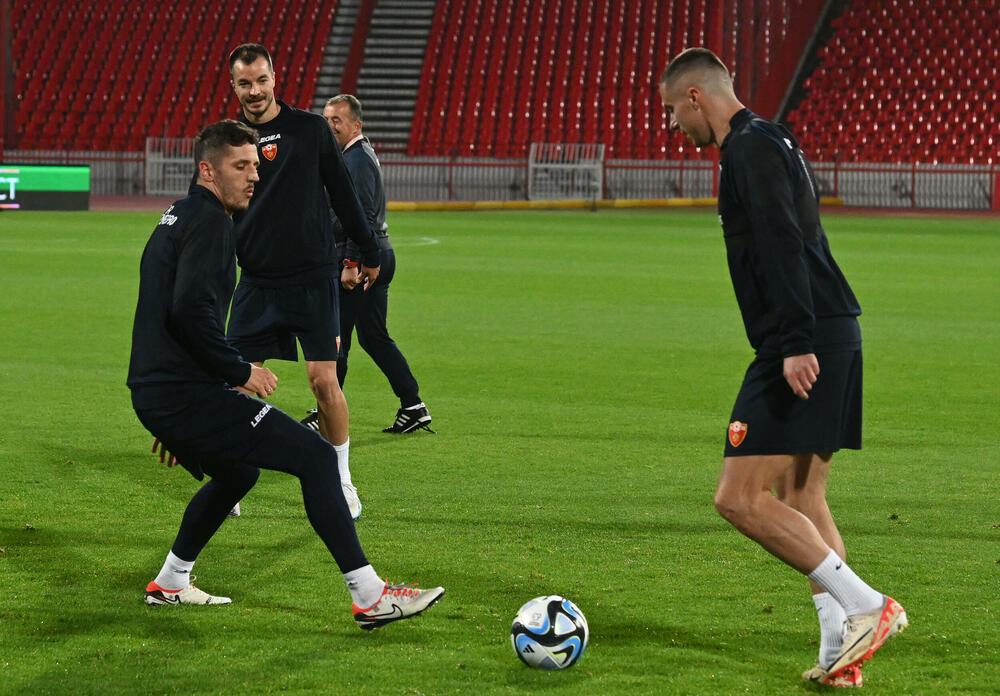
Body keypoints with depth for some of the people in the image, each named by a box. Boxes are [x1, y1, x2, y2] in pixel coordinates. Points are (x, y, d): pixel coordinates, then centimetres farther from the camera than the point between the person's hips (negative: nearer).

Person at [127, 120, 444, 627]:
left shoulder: (176, 218, 21)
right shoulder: (208, 222, -11)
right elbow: (192, 311, -25)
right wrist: (240, 370, -12)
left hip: (155, 392, 10)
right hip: (189, 395, -10)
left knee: (237, 472, 32)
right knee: (315, 456, -10)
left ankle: (170, 583, 36)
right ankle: (369, 597, -14)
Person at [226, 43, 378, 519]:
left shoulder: (309, 129, 2)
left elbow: (342, 192, 9)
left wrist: (369, 253, 12)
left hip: (314, 279, -1)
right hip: (256, 283, 1)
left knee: (324, 381, -5)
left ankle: (342, 481, 11)